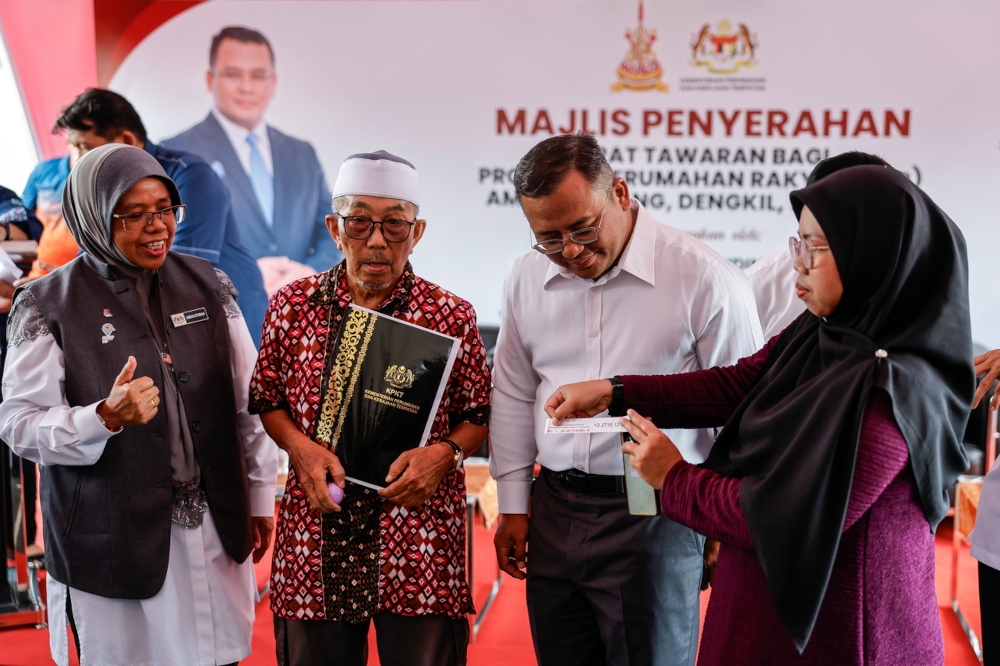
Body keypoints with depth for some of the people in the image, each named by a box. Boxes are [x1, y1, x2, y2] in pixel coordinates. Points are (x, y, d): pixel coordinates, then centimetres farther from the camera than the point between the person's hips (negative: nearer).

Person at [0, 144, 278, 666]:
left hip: (216, 526, 3)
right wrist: (106, 418, -26)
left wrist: (261, 496, 10)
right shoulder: (48, 305, -6)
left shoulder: (207, 284, 5)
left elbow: (248, 401, 9)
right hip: (112, 539, -3)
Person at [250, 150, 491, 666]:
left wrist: (445, 453, -12)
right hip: (314, 541, 2)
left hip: (421, 541, -1)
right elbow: (267, 400, 14)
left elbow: (480, 414, 7)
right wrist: (299, 446, -5)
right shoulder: (293, 305, 5)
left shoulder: (450, 315, 1)